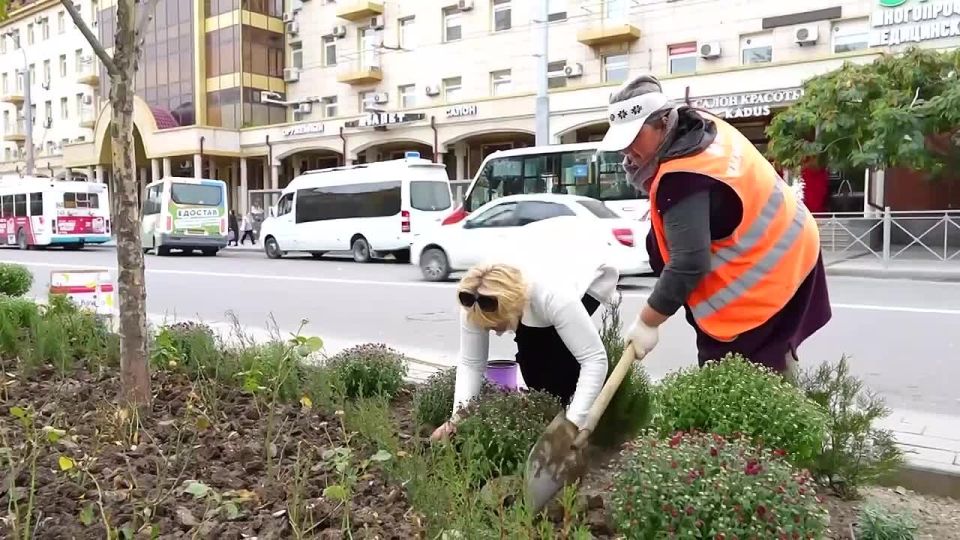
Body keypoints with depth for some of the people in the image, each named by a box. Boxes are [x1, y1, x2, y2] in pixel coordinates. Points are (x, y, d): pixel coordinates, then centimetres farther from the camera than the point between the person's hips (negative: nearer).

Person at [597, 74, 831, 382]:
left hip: (758, 278, -10)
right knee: (772, 368, 24)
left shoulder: (684, 178, -30)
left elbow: (689, 264, -30)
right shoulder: (702, 127, 1)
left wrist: (646, 322, -21)